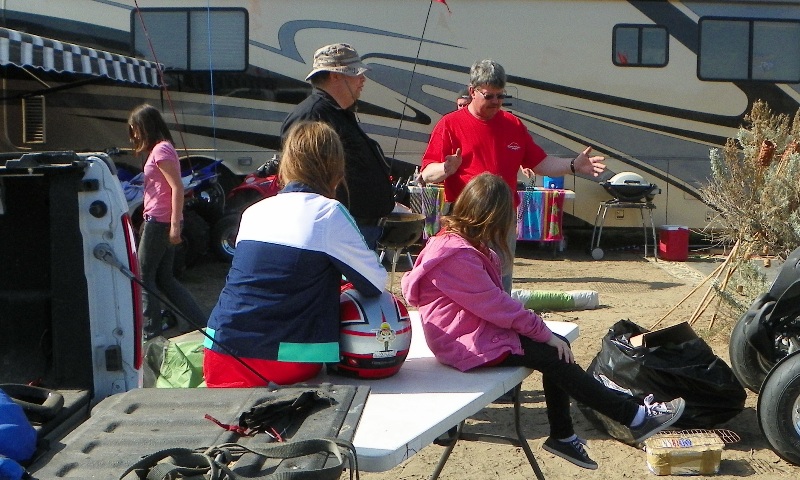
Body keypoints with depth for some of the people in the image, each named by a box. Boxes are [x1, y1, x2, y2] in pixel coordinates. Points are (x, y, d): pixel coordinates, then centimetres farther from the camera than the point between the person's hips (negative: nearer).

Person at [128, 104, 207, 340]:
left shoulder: (161, 150, -13)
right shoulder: (160, 148, 16)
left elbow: (178, 188, -20)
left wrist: (175, 224, -23)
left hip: (159, 222, -10)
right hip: (159, 222, 10)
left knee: (144, 277, 0)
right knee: (164, 278, 14)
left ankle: (150, 333, 5)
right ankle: (198, 321, 15)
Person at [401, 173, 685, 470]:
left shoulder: (456, 242, 9)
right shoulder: (457, 256, -24)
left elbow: (495, 298, 12)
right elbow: (497, 305, -22)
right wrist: (543, 332, -13)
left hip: (477, 328, 10)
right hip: (468, 344, -10)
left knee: (557, 348, 3)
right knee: (553, 356, -11)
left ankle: (562, 435, 12)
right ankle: (636, 418, -4)